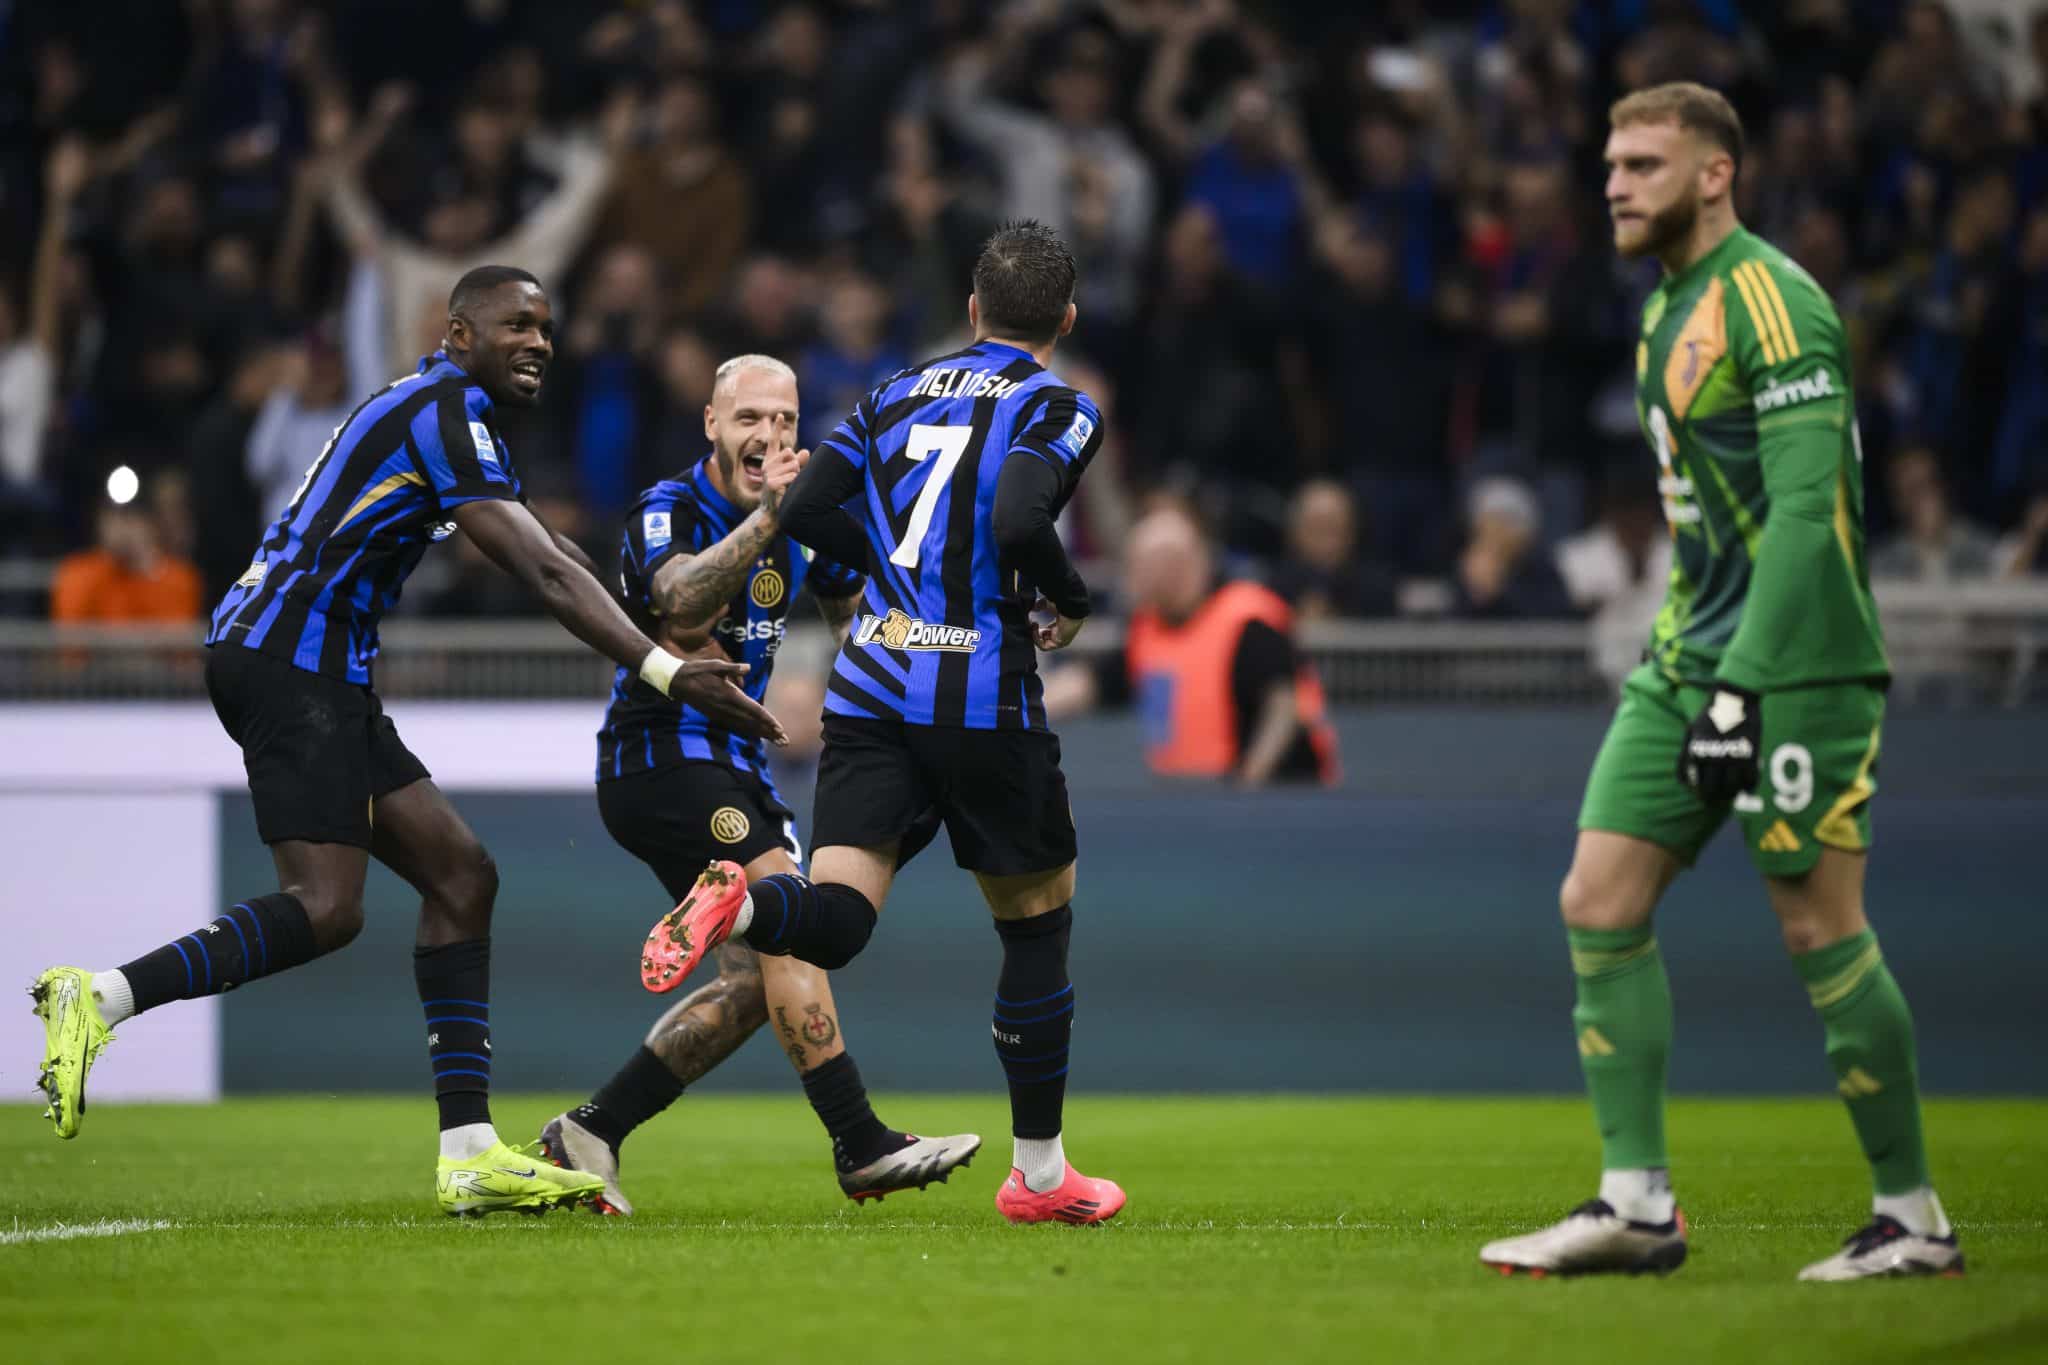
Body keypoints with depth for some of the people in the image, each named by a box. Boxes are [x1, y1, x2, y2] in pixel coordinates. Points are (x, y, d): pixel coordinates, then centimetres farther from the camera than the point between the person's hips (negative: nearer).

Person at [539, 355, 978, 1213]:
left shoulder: (803, 519, 8)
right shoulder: (667, 512, -15)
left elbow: (854, 612, 22)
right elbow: (681, 601, -36)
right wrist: (765, 520, -48)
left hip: (732, 764, 9)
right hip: (660, 753, -9)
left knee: (755, 980, 3)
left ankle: (589, 1134, 10)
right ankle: (862, 1147, -25)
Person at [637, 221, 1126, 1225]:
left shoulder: (898, 394, 15)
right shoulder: (1057, 409, -2)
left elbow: (805, 510, 8)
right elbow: (1019, 523, -20)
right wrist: (1071, 600, -1)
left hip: (870, 682, 4)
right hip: (982, 695, -4)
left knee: (836, 918, -3)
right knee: (1038, 918, 13)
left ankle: (736, 904, -39)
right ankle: (1039, 1171, 18)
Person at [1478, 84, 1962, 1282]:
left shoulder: (1770, 300, -13)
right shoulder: (1668, 311, 16)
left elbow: (1806, 504, -20)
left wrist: (1742, 684, -24)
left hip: (1793, 665, -9)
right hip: (1693, 653, 9)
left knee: (1821, 928, -6)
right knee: (1601, 901, 0)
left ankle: (1915, 1217, 4)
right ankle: (1637, 1203, 1)